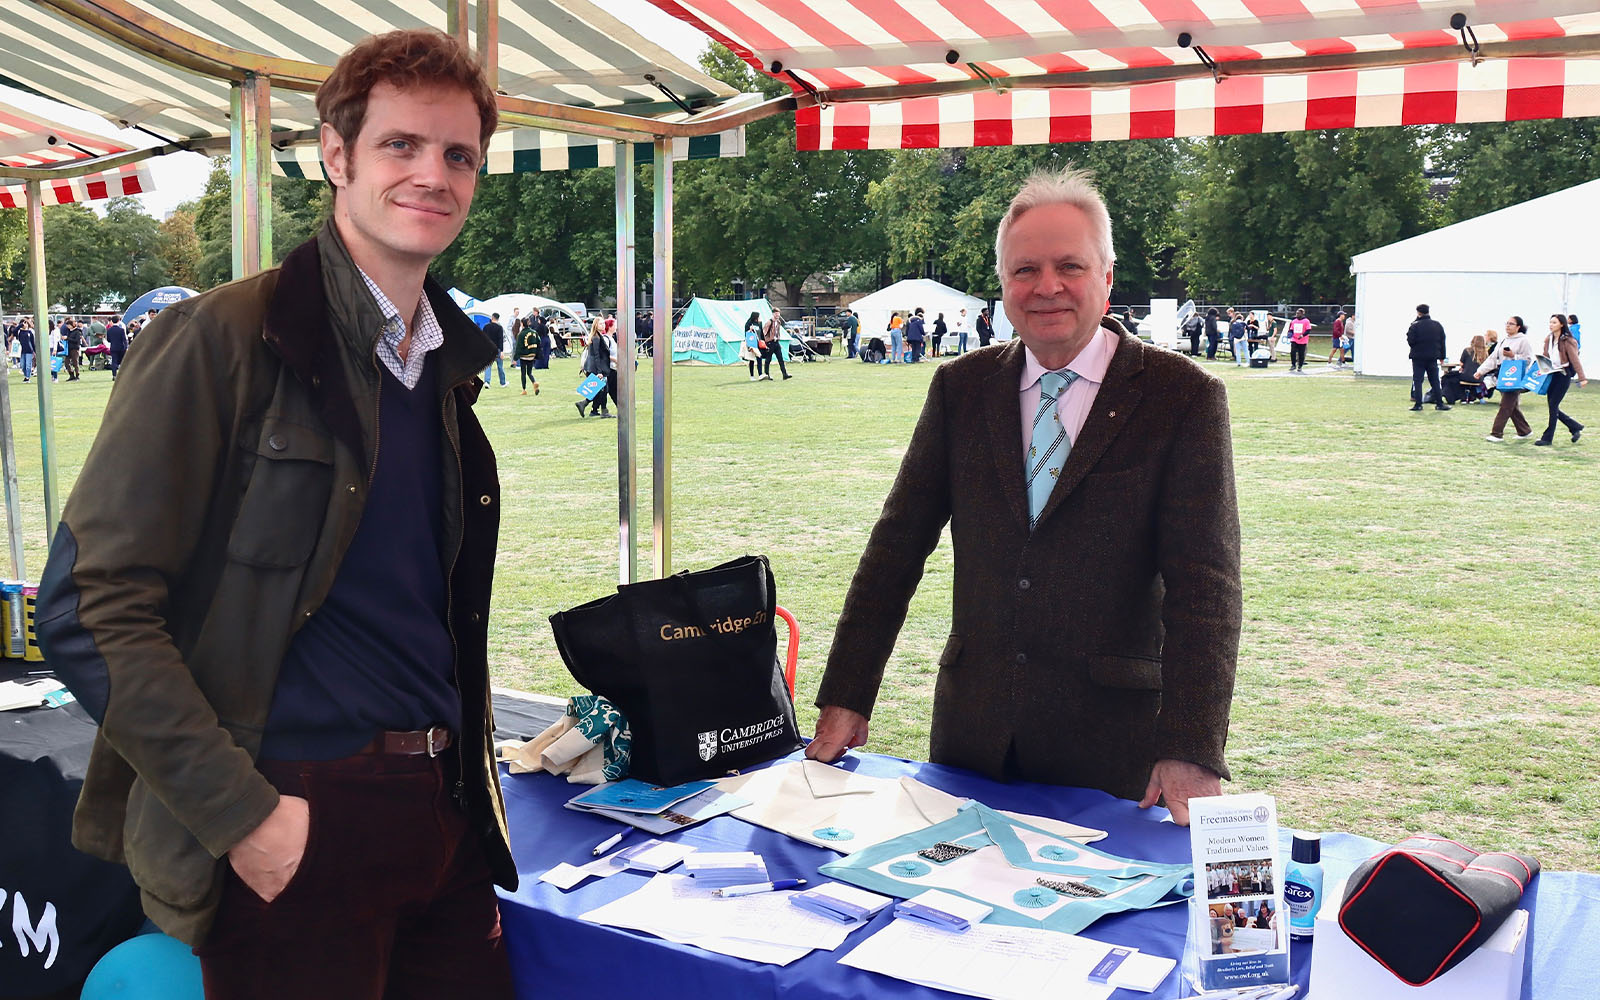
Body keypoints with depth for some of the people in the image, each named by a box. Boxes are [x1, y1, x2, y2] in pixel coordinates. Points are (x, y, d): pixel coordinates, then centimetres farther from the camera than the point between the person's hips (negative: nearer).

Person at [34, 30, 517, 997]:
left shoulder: (451, 360, 10)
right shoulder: (221, 339, -10)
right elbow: (92, 609, -14)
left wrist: (469, 773, 12)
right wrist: (243, 814, -17)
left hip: (443, 810, 6)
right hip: (295, 824, -6)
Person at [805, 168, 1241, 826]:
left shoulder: (1185, 399, -6)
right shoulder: (959, 389, 5)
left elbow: (1205, 586, -12)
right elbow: (897, 548, 5)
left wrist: (1191, 754, -20)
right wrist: (846, 698, 0)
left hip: (1110, 740, -3)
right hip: (972, 726, 3)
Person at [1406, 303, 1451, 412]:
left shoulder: (1415, 325, -12)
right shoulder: (1437, 324, 5)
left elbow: (1410, 341, -14)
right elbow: (1442, 342, 9)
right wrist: (1442, 356, 16)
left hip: (1418, 357, -4)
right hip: (1433, 358, 4)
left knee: (1417, 380, 0)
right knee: (1435, 381, 11)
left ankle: (1418, 404, -4)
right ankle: (1439, 403, 11)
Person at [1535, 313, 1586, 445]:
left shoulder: (1568, 341, -11)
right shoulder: (1548, 340, 9)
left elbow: (1575, 360, -17)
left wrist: (1582, 378, -23)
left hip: (1564, 375, -7)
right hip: (1551, 375, 7)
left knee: (1553, 406, -8)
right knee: (1552, 406, 7)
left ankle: (1547, 437, -2)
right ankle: (1576, 428, 25)